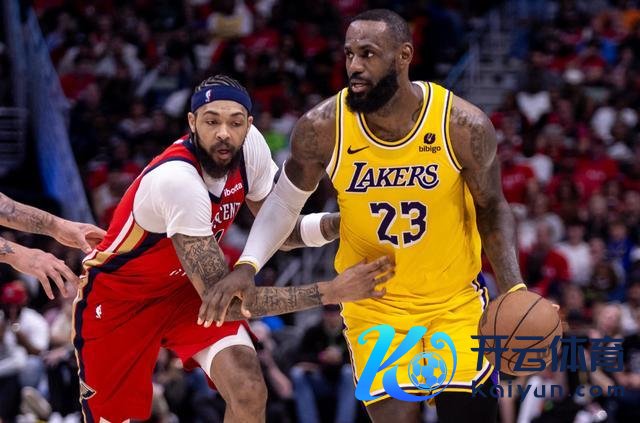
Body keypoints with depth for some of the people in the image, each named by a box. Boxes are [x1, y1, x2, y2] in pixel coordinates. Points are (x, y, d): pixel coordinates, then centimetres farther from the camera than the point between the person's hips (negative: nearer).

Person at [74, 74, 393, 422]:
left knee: (249, 394, -17)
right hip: (117, 296, -5)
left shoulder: (250, 145, -18)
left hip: (187, 289, 5)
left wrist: (334, 225, -21)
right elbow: (220, 298, -36)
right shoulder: (177, 179, -37)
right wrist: (330, 292, -39)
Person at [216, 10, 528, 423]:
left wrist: (513, 289, -16)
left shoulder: (463, 125, -19)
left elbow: (492, 209, -3)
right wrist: (247, 265, -14)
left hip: (457, 298, 0)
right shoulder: (322, 127, -17)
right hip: (374, 304, 0)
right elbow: (287, 200, 1)